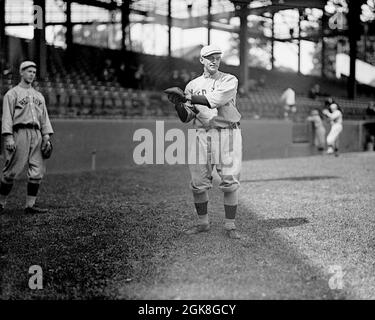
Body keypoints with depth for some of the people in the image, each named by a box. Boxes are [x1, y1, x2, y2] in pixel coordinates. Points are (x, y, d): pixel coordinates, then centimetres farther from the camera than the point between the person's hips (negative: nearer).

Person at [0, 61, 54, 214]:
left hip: (37, 134, 6)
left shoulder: (39, 96, 22)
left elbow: (44, 117, 17)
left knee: (37, 171, -1)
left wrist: (46, 136, 5)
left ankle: (30, 205, 3)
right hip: (20, 133, -6)